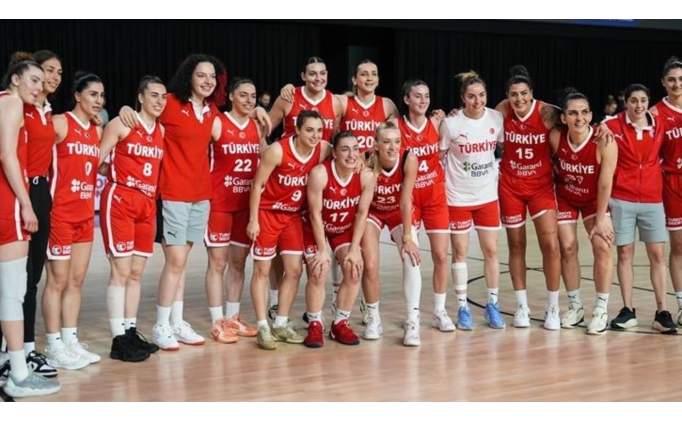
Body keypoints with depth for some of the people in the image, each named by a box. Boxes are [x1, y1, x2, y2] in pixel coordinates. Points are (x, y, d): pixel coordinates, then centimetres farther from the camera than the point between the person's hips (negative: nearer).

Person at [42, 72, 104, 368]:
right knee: (58, 280, -2)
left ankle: (71, 341, 17)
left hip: (86, 214, 7)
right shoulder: (60, 123, -9)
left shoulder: (97, 131, 13)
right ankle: (54, 347, 4)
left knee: (77, 280, 10)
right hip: (61, 213, -7)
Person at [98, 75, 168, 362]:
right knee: (121, 271, -7)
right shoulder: (121, 124, -6)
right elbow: (97, 162, -6)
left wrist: (151, 189, 5)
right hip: (120, 201, -6)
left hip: (148, 204, 6)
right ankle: (119, 340, -3)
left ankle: (131, 332, 18)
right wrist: (119, 177, -6)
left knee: (136, 273, 10)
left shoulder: (162, 131, 12)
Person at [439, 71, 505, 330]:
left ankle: (492, 305, 18)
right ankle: (463, 308, 16)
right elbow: (438, 157, -2)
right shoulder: (450, 123, -12)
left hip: (488, 195, 3)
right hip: (458, 197, -2)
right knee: (460, 252, 5)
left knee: (491, 250, 6)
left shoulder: (496, 118, -6)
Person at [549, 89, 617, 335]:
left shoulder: (605, 143, -30)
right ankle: (575, 306, 16)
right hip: (565, 198, 2)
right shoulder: (556, 137, -24)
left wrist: (601, 218, -19)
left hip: (595, 199, -2)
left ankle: (601, 310, 1)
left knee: (602, 246, -10)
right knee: (567, 248, 1)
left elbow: (605, 184, -23)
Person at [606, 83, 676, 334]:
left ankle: (662, 312, 5)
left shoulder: (659, 124, 3)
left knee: (657, 254, 0)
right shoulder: (613, 125, -5)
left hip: (652, 198, 2)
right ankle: (627, 311, 12)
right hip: (622, 198, -2)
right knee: (624, 253, 4)